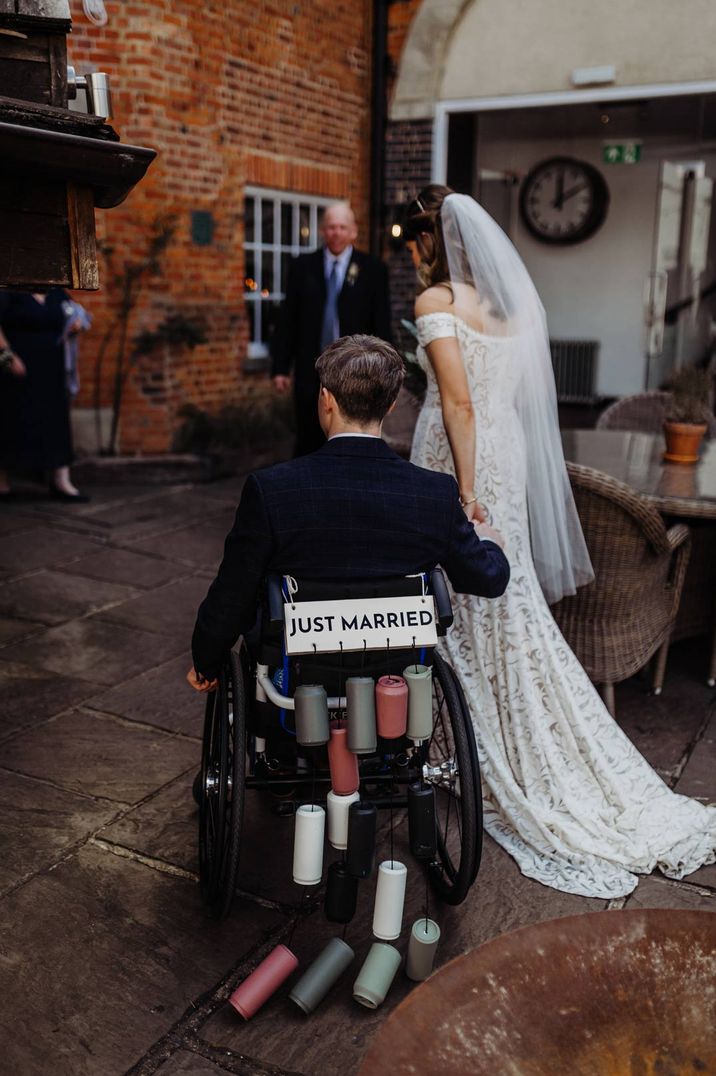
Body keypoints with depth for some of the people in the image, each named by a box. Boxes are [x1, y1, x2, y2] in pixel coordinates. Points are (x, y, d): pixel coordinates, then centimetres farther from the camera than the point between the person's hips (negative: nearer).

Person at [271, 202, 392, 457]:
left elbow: (382, 326, 0)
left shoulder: (373, 269, 1)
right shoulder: (302, 266, 6)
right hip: (310, 372, 1)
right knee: (308, 443, 7)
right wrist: (281, 367, 1)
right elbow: (288, 320, 6)